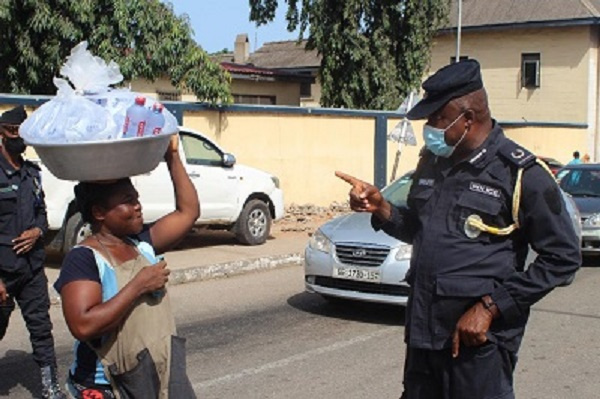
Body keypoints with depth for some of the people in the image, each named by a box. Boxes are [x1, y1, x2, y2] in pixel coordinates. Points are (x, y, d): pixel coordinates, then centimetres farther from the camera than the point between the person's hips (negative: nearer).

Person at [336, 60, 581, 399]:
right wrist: (380, 208, 1)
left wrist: (490, 307, -14)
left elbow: (563, 256, -10)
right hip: (422, 331, 7)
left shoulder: (521, 174, -11)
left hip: (480, 338, -6)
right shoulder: (432, 161, 10)